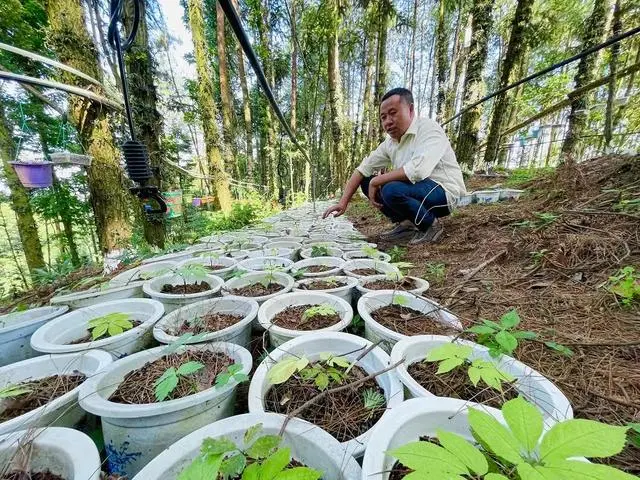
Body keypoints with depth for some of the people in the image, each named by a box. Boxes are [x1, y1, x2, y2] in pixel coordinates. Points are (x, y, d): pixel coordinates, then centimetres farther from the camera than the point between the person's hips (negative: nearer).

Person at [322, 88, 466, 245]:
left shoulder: (429, 129, -17)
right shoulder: (389, 142, 5)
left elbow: (417, 170, -34)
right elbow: (362, 169, 4)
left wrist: (376, 181, -23)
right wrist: (343, 202, -5)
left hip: (444, 193, -8)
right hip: (418, 191, 8)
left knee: (392, 190, -33)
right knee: (366, 182, 3)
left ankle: (430, 225, -9)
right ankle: (406, 223, 1)